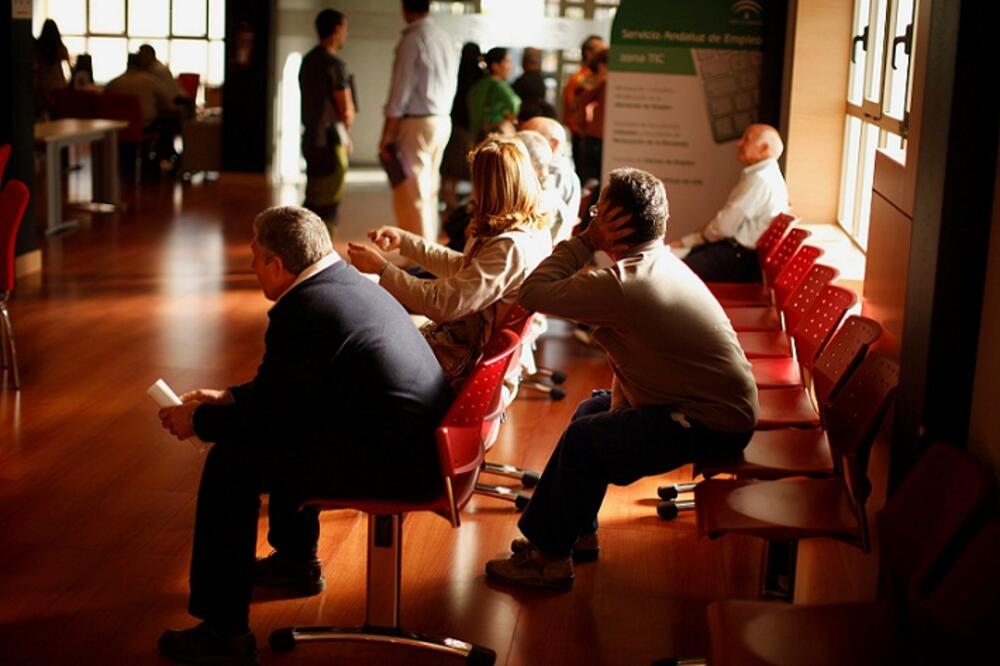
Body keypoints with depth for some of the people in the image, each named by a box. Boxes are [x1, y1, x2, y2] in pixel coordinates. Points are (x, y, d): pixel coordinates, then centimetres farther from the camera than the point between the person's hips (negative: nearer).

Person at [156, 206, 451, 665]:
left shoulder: (301, 310, -17)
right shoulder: (349, 283, 13)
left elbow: (265, 411, -10)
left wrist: (197, 420, 7)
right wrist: (227, 398, 23)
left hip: (392, 464, -10)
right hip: (421, 443, 10)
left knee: (232, 460, -4)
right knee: (282, 426, 27)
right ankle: (297, 560, 42)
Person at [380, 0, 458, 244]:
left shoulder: (412, 40, -13)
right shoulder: (445, 38, 10)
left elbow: (400, 93, -14)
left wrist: (386, 137, -10)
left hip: (417, 123, -8)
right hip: (443, 121, 8)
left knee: (411, 194, -3)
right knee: (429, 190, 16)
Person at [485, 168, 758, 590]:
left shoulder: (619, 284, -26)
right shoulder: (662, 261, 6)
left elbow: (533, 294, -20)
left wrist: (587, 242, -16)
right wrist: (620, 399, 3)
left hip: (711, 426, -10)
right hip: (726, 407, 10)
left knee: (584, 438, -9)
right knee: (592, 410, 19)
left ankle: (549, 558, 4)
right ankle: (578, 532, 25)